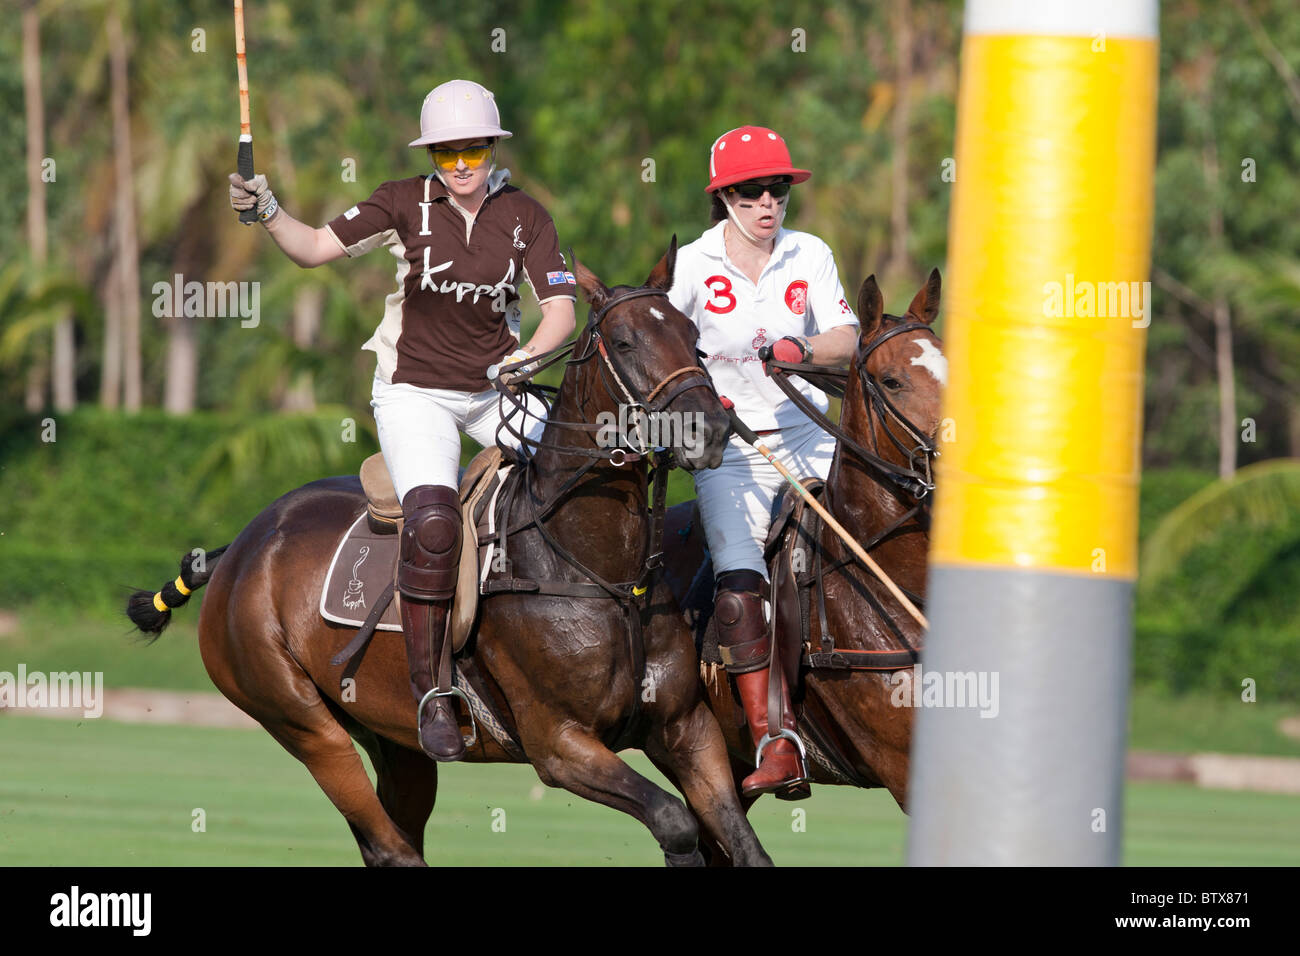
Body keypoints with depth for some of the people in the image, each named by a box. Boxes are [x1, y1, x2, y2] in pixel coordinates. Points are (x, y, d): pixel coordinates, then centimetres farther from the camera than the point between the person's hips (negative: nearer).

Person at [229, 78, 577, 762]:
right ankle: (428, 689, -19)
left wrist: (527, 357, -25)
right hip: (415, 391, -3)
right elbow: (315, 249, -3)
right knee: (433, 519, -26)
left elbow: (560, 308, -5)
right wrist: (268, 212, -22)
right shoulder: (406, 204, -4)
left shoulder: (525, 216, -1)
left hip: (495, 391, 3)